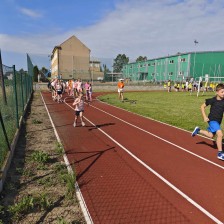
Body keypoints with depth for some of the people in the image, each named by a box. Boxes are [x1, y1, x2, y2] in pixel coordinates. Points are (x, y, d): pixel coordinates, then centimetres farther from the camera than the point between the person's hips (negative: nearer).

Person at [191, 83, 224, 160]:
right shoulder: (212, 100, -14)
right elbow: (202, 106, -3)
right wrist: (205, 117, -8)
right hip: (212, 120, -6)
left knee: (211, 135, 19)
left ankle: (198, 130, 44)